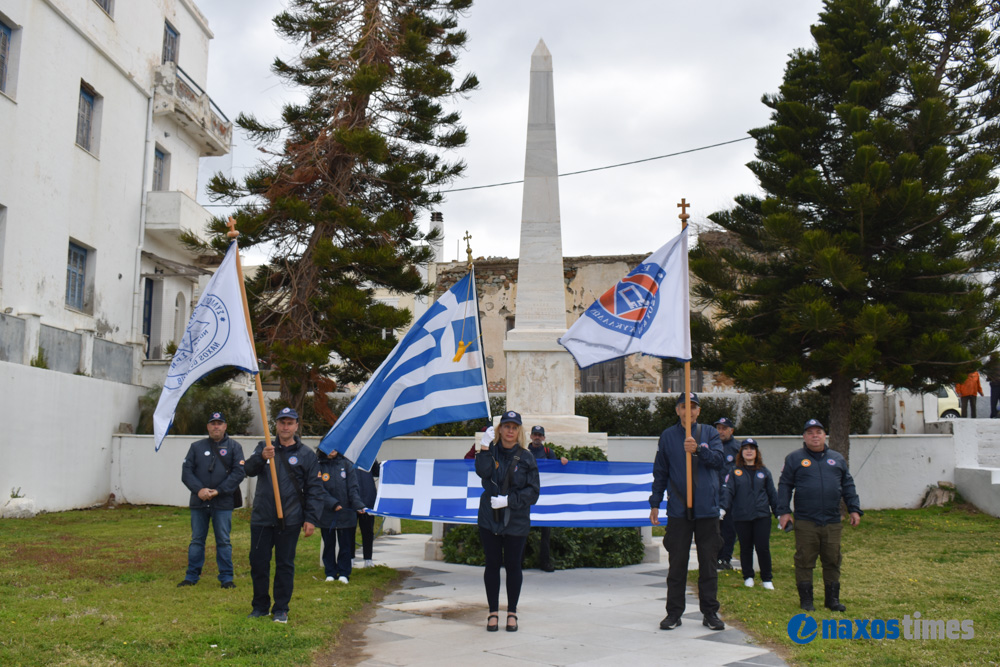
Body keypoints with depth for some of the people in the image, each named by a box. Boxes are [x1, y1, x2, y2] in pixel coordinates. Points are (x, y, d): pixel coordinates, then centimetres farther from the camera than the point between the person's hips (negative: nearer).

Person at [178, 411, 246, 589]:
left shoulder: (234, 447, 5)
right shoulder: (196, 446, 11)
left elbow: (239, 472, -4)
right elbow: (186, 471, 4)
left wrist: (219, 491, -12)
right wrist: (199, 490, -12)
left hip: (223, 503, -2)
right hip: (198, 502, 2)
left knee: (223, 541, 2)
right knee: (196, 540, 9)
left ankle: (226, 577, 10)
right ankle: (191, 576, 18)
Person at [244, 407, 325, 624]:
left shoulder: (306, 455, 4)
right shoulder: (263, 448, 10)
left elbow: (314, 489, 3)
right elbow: (249, 470, -6)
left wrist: (311, 519, -6)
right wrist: (262, 457, -28)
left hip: (289, 520, -2)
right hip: (261, 518, 2)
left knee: (285, 564, 4)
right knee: (258, 563, 7)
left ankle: (281, 609, 15)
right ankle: (260, 606, 22)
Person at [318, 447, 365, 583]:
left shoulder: (346, 465, 4)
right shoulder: (318, 467, -1)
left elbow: (353, 488, 0)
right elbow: (320, 490, -8)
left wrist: (358, 504, -15)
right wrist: (332, 503, -20)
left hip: (346, 513, 1)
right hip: (326, 514, -1)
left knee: (345, 544, 5)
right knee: (329, 544, 9)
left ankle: (343, 573, 14)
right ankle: (330, 573, 20)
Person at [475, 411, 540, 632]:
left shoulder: (526, 458, 0)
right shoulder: (491, 452, 4)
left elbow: (532, 492, -3)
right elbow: (482, 471, -16)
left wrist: (508, 500, -14)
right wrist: (484, 447, -22)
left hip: (516, 521, -1)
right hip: (489, 519, 1)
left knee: (513, 566, 6)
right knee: (492, 565, 7)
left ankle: (512, 612, 19)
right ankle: (493, 612, 19)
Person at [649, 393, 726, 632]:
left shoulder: (710, 433, 7)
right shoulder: (668, 436, 7)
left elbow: (718, 460, -8)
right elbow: (660, 473, 10)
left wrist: (698, 449, -25)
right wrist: (655, 504, 7)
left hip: (707, 510, 0)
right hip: (678, 511, 0)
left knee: (708, 563, 5)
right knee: (677, 563, 3)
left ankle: (710, 612, 15)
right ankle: (674, 612, 12)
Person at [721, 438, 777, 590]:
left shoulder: (764, 472, 11)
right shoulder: (735, 472, 5)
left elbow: (772, 494, 15)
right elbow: (727, 490, -4)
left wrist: (778, 513, 12)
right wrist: (723, 507, -18)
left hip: (762, 516, 1)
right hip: (741, 516, -1)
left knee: (763, 547, -3)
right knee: (745, 547, 8)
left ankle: (767, 579, 11)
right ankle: (748, 577, 22)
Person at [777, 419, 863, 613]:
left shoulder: (837, 459, 14)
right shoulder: (794, 459, 4)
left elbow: (848, 486, 17)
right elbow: (784, 486, 2)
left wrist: (854, 509, 8)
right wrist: (784, 511, -5)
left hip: (832, 522, 3)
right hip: (805, 522, -3)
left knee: (833, 561, 8)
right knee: (805, 561, 1)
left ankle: (832, 599, 19)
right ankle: (806, 599, 11)